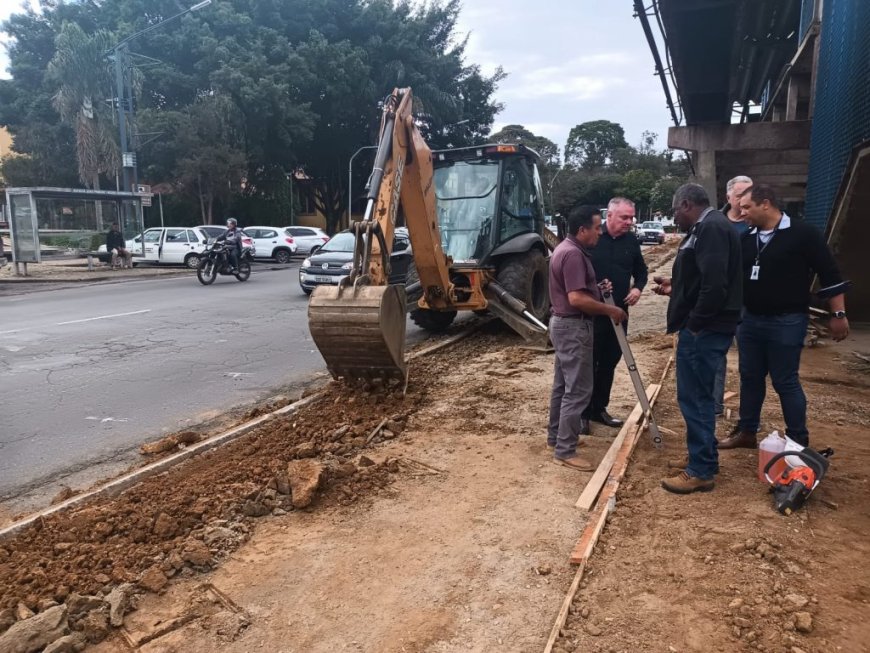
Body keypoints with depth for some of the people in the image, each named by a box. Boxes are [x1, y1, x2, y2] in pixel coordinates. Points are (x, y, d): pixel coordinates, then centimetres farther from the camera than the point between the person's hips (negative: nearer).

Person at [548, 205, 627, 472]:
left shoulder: (565, 248, 12)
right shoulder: (573, 254, -21)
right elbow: (577, 299, -27)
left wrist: (597, 289, 14)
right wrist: (610, 310, -18)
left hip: (563, 323, 11)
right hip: (573, 327, -11)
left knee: (562, 384, 18)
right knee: (578, 389, -6)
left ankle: (556, 436, 29)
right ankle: (565, 450, 0)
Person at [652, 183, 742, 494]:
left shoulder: (711, 228, -18)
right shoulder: (707, 227, 16)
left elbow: (715, 284, -27)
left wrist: (694, 323, -20)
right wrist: (674, 288, 22)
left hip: (704, 329, -11)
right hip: (704, 328, 11)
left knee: (694, 397, -3)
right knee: (697, 395, 19)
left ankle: (701, 471, 7)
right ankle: (704, 456, 31)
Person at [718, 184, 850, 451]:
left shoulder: (802, 234, -10)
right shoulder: (746, 238, 6)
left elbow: (830, 274, -9)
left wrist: (838, 314, -9)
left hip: (786, 323, -6)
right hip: (750, 320, 6)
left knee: (786, 381, 1)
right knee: (750, 378, 13)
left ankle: (799, 441, 16)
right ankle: (746, 432, 27)